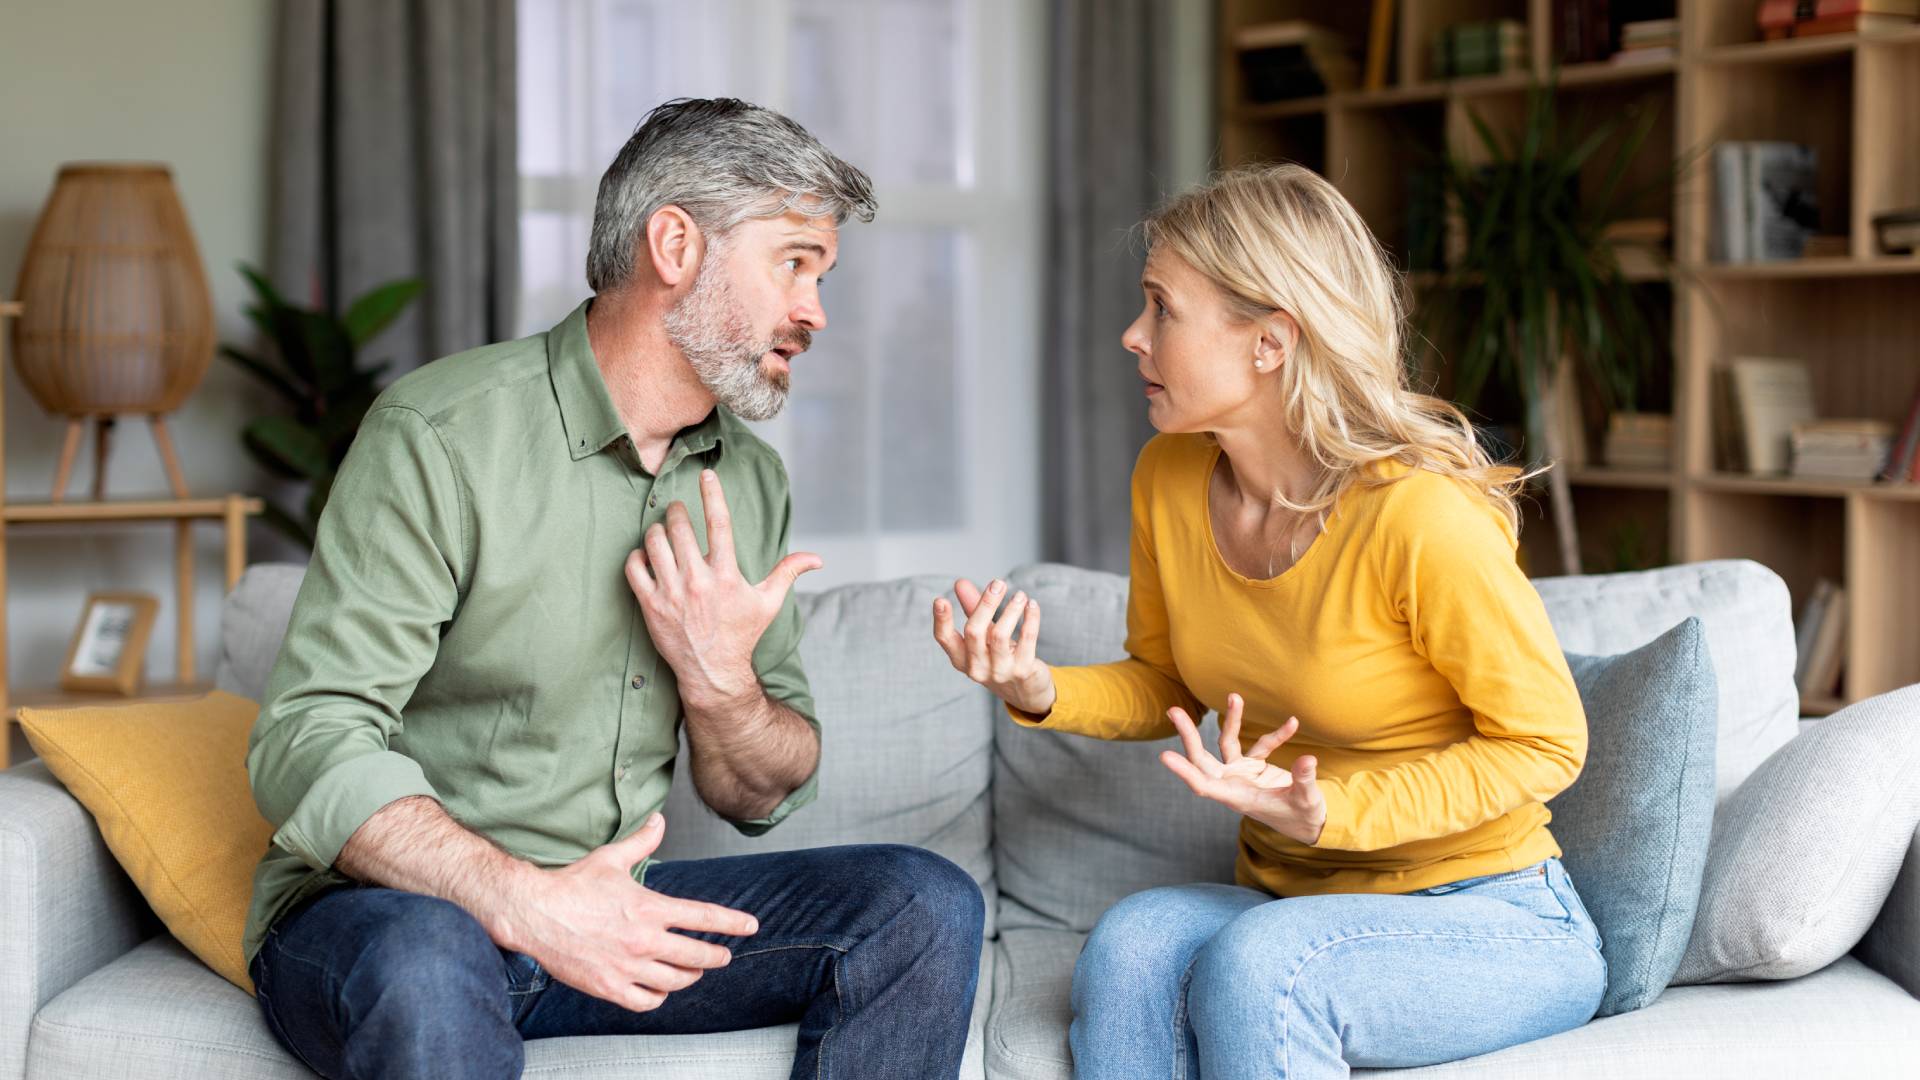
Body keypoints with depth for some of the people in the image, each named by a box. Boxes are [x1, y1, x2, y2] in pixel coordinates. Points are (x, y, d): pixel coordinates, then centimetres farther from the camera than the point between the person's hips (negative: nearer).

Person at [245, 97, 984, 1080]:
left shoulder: (748, 480, 9)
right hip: (388, 903, -6)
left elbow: (761, 797, 13)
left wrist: (719, 679, -10)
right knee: (424, 963, -41)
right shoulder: (443, 435, -14)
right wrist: (524, 901, -34)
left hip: (609, 904, 6)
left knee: (925, 906, -11)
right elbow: (306, 749, -21)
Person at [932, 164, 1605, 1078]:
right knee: (1130, 945, -28)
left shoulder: (1421, 516, -22)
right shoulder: (1168, 481, -1)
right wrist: (1041, 694, -7)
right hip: (1288, 902, 5)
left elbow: (1545, 743, -13)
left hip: (1492, 927, -5)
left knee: (1251, 966, -34)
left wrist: (1330, 812, -25)